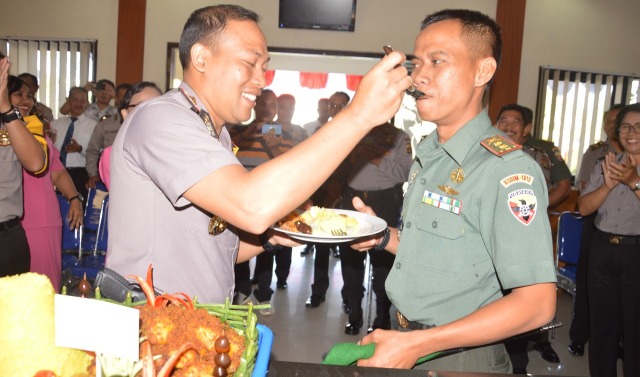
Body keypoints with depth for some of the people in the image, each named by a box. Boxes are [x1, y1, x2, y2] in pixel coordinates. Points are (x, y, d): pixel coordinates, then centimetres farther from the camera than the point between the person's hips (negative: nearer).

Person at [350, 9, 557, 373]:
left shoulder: (507, 169, -22)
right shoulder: (429, 155, 5)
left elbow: (536, 304, -25)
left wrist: (416, 343, -25)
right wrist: (385, 237, -4)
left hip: (462, 361, -7)